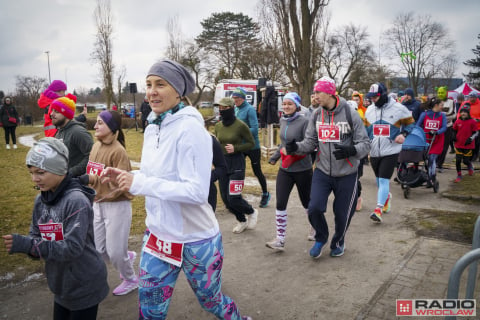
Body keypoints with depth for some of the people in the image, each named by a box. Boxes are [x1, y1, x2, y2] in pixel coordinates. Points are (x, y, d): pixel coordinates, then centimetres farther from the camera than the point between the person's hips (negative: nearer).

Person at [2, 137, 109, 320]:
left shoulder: (76, 201, -24)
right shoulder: (41, 200, 0)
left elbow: (72, 248, -28)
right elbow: (35, 237, 2)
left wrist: (26, 244, -31)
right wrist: (20, 243, -20)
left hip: (84, 287, -7)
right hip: (61, 286, 7)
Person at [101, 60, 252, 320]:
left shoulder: (190, 128, -22)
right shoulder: (152, 128, 2)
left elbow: (197, 191, -26)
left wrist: (138, 183, -26)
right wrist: (125, 177, -6)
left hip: (195, 240, -6)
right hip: (158, 235, 7)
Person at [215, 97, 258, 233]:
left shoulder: (240, 125, -11)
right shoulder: (218, 126, 5)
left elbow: (251, 143, -3)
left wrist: (235, 148, -17)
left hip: (237, 163, -6)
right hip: (222, 163, 6)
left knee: (233, 198, -9)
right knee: (225, 198, 8)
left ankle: (252, 212, 23)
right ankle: (242, 221, 32)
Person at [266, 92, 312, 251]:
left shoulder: (304, 121, -15)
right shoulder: (283, 120, 6)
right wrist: (274, 157, 21)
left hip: (302, 170, -5)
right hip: (285, 169, 5)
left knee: (306, 202, 14)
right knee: (280, 203, -2)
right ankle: (280, 239, 5)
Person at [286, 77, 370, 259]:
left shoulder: (350, 114, -10)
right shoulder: (316, 116, 3)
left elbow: (365, 143, -8)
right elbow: (310, 142, 6)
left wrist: (351, 150, -29)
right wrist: (295, 147, -15)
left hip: (346, 174, -2)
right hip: (322, 171, 3)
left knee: (342, 214, 8)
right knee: (314, 208, -10)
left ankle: (338, 242, 40)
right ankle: (321, 238, 22)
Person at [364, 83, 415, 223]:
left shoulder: (398, 108, -6)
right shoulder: (369, 110, 6)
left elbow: (410, 122, 6)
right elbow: (366, 128, 18)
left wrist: (403, 134, -11)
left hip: (390, 151, -5)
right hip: (374, 151, 5)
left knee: (384, 180, -11)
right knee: (379, 179, 17)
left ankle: (379, 209, -10)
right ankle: (387, 196, 45)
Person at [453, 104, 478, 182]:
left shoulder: (472, 122, -8)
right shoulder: (458, 121, 0)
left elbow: (476, 133, -3)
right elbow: (455, 130, 16)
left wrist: (470, 139, -17)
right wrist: (454, 136, -1)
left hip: (468, 145, -2)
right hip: (458, 144, 2)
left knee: (466, 161, 2)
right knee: (458, 160, 0)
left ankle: (470, 167, 39)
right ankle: (459, 175, 15)